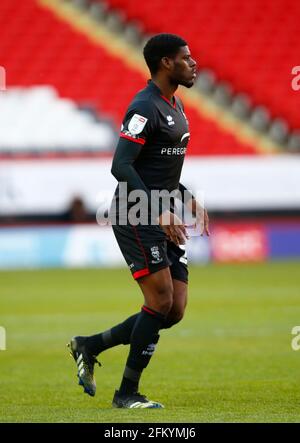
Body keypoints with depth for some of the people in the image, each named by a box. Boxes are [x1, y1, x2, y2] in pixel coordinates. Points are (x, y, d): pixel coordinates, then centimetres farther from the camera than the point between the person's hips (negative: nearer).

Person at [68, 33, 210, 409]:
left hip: (164, 219, 9)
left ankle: (89, 347, 17)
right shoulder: (145, 107, -15)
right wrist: (159, 211, -27)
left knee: (175, 310, 3)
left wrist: (188, 199, 17)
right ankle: (127, 393, -2)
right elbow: (120, 166, -22)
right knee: (161, 301, -13)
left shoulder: (174, 106, 17)